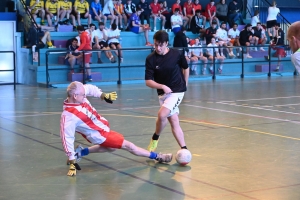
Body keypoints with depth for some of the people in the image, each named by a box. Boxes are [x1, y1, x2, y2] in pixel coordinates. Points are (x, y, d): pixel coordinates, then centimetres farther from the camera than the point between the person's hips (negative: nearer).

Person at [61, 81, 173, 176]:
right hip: (100, 135, -9)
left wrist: (103, 95, 0)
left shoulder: (78, 93, -14)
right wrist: (72, 162, -28)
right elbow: (67, 138, -30)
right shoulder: (68, 116, -33)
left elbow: (89, 88, 8)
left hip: (102, 125, 9)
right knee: (128, 146, -1)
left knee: (111, 147, 31)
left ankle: (80, 152, 29)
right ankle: (157, 157, 15)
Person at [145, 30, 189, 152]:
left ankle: (155, 138, 2)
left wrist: (185, 84, 15)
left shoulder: (177, 54, -9)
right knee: (174, 122, 3)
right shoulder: (151, 59, -8)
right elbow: (148, 82, -9)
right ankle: (184, 149, 11)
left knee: (162, 115, -23)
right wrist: (162, 86, -24)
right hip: (162, 93, 3)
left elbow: (186, 68, 11)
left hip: (177, 91, -3)